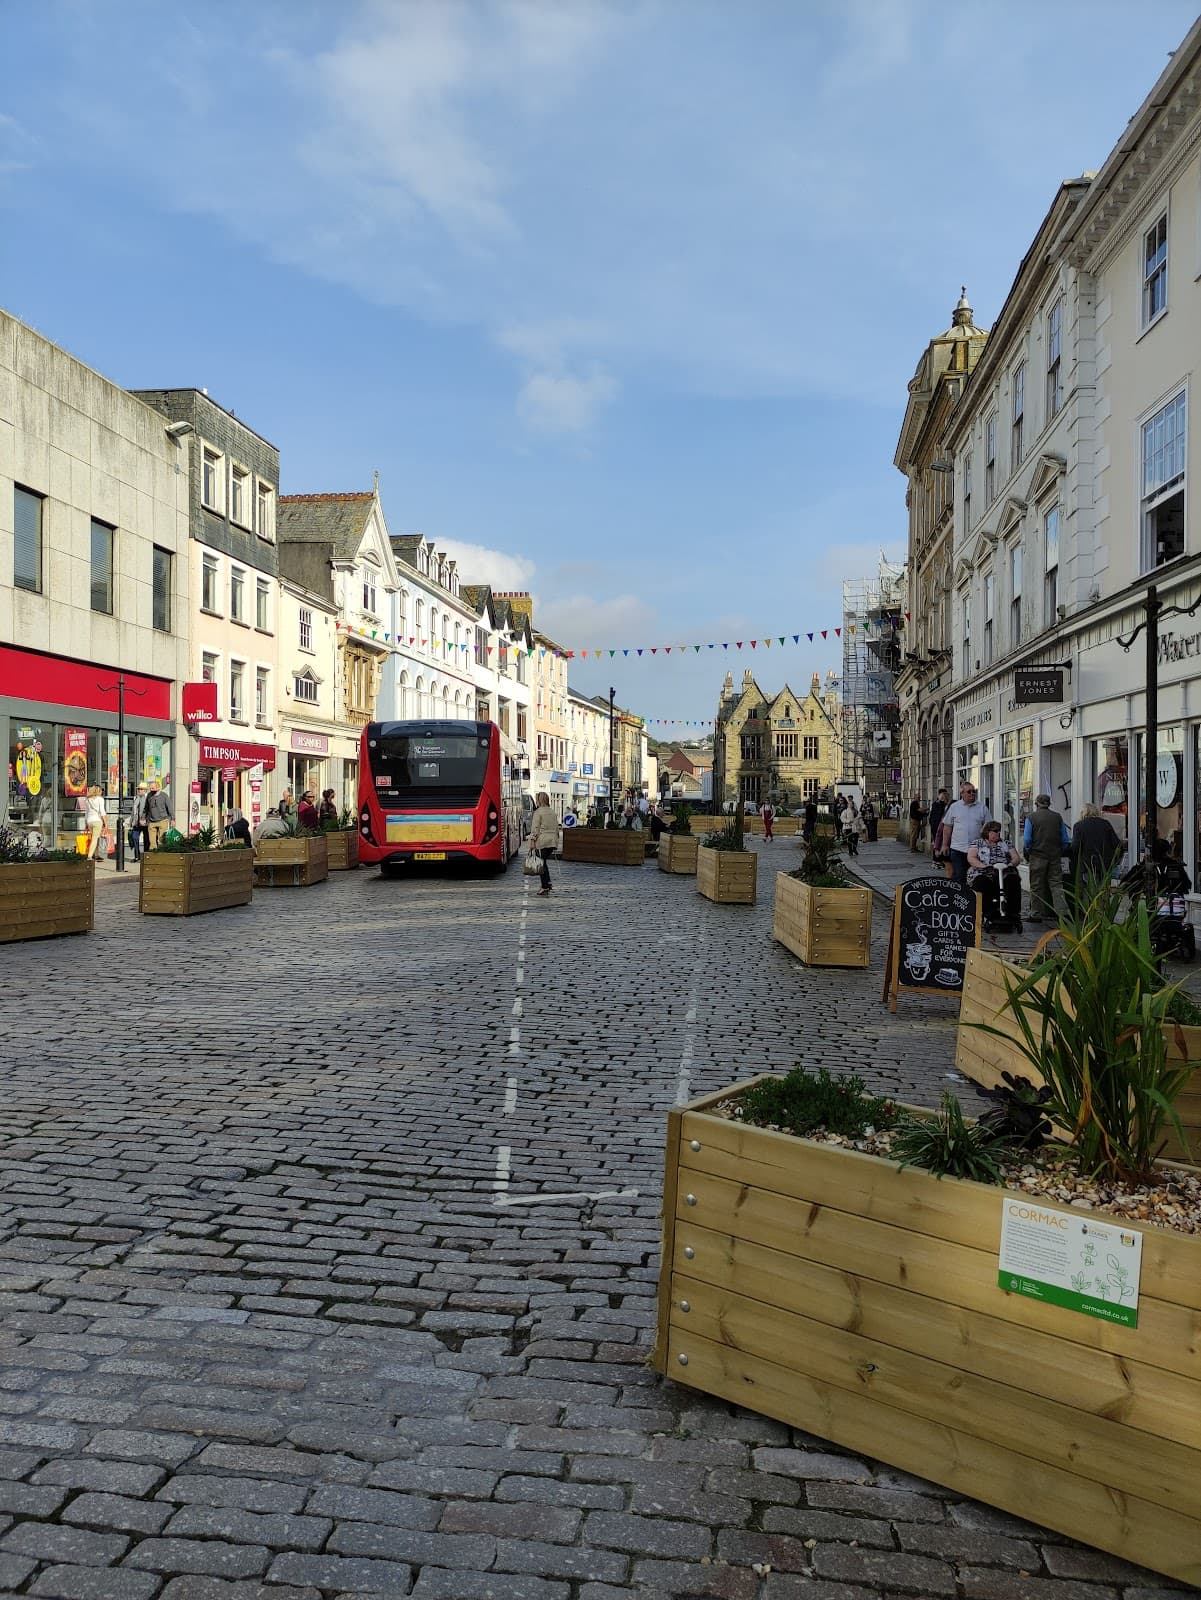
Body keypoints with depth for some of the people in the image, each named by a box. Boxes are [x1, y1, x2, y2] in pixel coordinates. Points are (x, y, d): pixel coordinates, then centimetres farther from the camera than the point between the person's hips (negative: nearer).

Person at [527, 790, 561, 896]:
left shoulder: (538, 812, -6)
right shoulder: (553, 813, 15)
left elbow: (535, 828, -11)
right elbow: (557, 828, 18)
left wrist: (532, 841, -11)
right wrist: (555, 840, 23)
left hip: (542, 841, -7)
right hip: (553, 841, 7)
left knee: (541, 863, -1)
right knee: (544, 862, 19)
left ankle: (545, 887, -3)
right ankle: (547, 882, 11)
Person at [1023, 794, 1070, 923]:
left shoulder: (1031, 818, -4)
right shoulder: (1057, 817, 5)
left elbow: (1026, 840, -7)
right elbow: (1065, 840, 7)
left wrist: (1027, 855, 6)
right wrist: (1061, 852, 18)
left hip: (1037, 857, -2)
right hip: (1055, 856, 3)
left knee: (1037, 886, 4)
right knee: (1056, 884, 4)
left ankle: (1036, 914, 8)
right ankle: (1061, 912, -5)